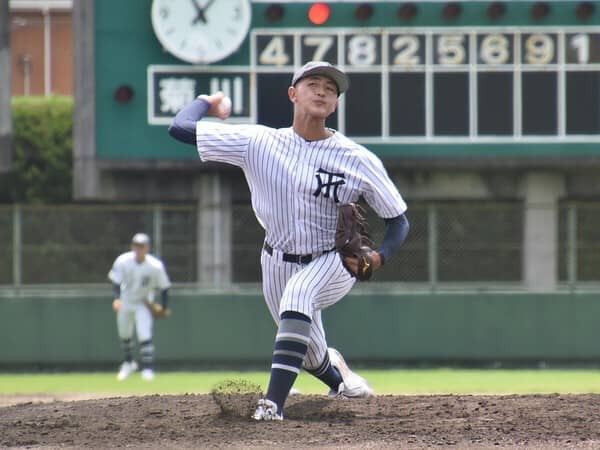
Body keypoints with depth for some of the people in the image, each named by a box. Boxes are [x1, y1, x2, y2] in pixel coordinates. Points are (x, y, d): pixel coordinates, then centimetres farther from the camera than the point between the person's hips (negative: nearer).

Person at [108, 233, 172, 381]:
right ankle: (128, 363, 39)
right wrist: (117, 298, -38)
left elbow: (164, 287, -10)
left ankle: (147, 368, -8)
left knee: (144, 335, -17)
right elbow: (116, 282, -20)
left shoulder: (156, 266, -23)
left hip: (144, 304, -3)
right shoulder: (123, 261, -21)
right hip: (125, 302, 3)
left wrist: (164, 308, -9)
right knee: (124, 334, 15)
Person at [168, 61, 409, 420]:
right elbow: (181, 128, -11)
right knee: (313, 358, 13)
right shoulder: (259, 143, -10)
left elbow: (399, 220, -6)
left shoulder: (358, 160, -13)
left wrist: (380, 257, -25)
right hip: (279, 264, 3)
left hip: (334, 266, -3)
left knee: (297, 293, -37)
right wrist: (207, 101, 7)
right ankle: (336, 375, 54)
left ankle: (274, 402, -42)